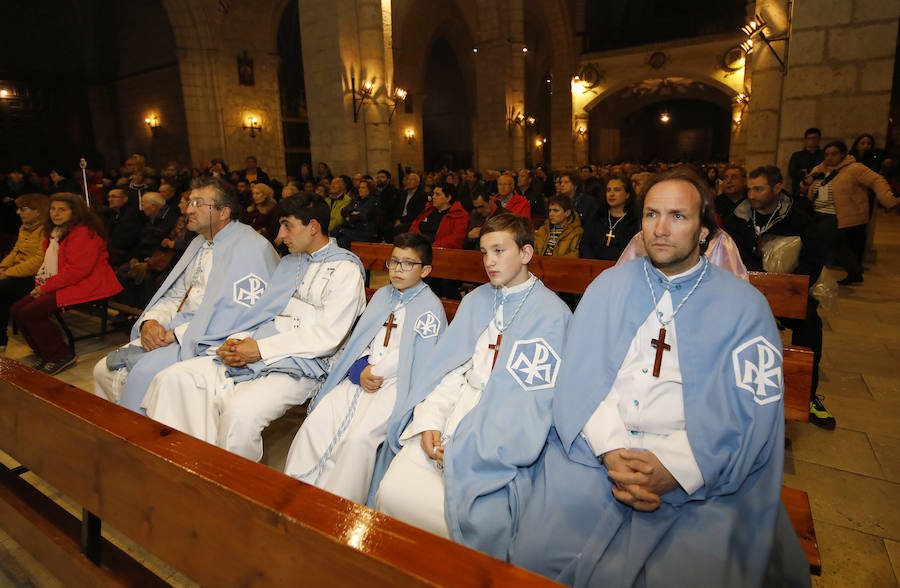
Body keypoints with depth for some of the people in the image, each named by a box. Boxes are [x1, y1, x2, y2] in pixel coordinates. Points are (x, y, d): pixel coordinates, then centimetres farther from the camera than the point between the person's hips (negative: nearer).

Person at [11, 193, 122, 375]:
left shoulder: (84, 233, -15)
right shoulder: (55, 232, 16)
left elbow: (77, 269, -22)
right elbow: (49, 263, 23)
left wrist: (46, 287, -15)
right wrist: (41, 284, 5)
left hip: (84, 287, -10)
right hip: (57, 284, 10)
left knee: (30, 312, -19)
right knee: (16, 311, 1)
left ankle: (62, 356, -6)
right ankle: (45, 353, 14)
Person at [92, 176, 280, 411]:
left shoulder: (250, 248, -15)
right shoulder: (200, 244, 17)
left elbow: (238, 317, -23)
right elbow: (174, 295, 19)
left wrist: (175, 334, -19)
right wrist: (151, 321, -2)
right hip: (174, 332, 9)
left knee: (143, 374, -23)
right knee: (104, 370, 4)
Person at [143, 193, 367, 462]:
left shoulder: (345, 269, -4)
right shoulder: (289, 261, 23)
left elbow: (328, 336, -13)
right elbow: (264, 311, 19)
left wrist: (261, 349, -15)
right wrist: (237, 341, -2)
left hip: (301, 365, -8)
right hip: (257, 354, 8)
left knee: (240, 411, -32)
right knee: (173, 379, -7)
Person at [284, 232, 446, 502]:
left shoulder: (430, 305, -3)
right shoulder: (381, 295, 18)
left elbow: (415, 355, -11)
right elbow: (360, 338, 15)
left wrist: (374, 372, -8)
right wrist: (360, 370, -4)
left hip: (397, 384, -6)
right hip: (361, 376, 6)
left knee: (359, 437, -26)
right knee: (316, 420, -12)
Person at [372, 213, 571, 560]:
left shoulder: (551, 314, -5)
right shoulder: (476, 300, 14)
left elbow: (533, 400, -11)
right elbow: (447, 365, 9)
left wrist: (465, 449, -15)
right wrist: (430, 421, -7)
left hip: (500, 443, -4)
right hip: (450, 419, 5)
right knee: (393, 492, -11)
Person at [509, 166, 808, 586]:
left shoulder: (744, 305, 4)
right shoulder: (609, 285, 9)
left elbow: (751, 410, -4)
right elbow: (579, 374, 0)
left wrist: (673, 468, -17)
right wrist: (612, 451, -15)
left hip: (699, 472, 0)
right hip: (596, 446, 1)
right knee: (537, 550, -15)